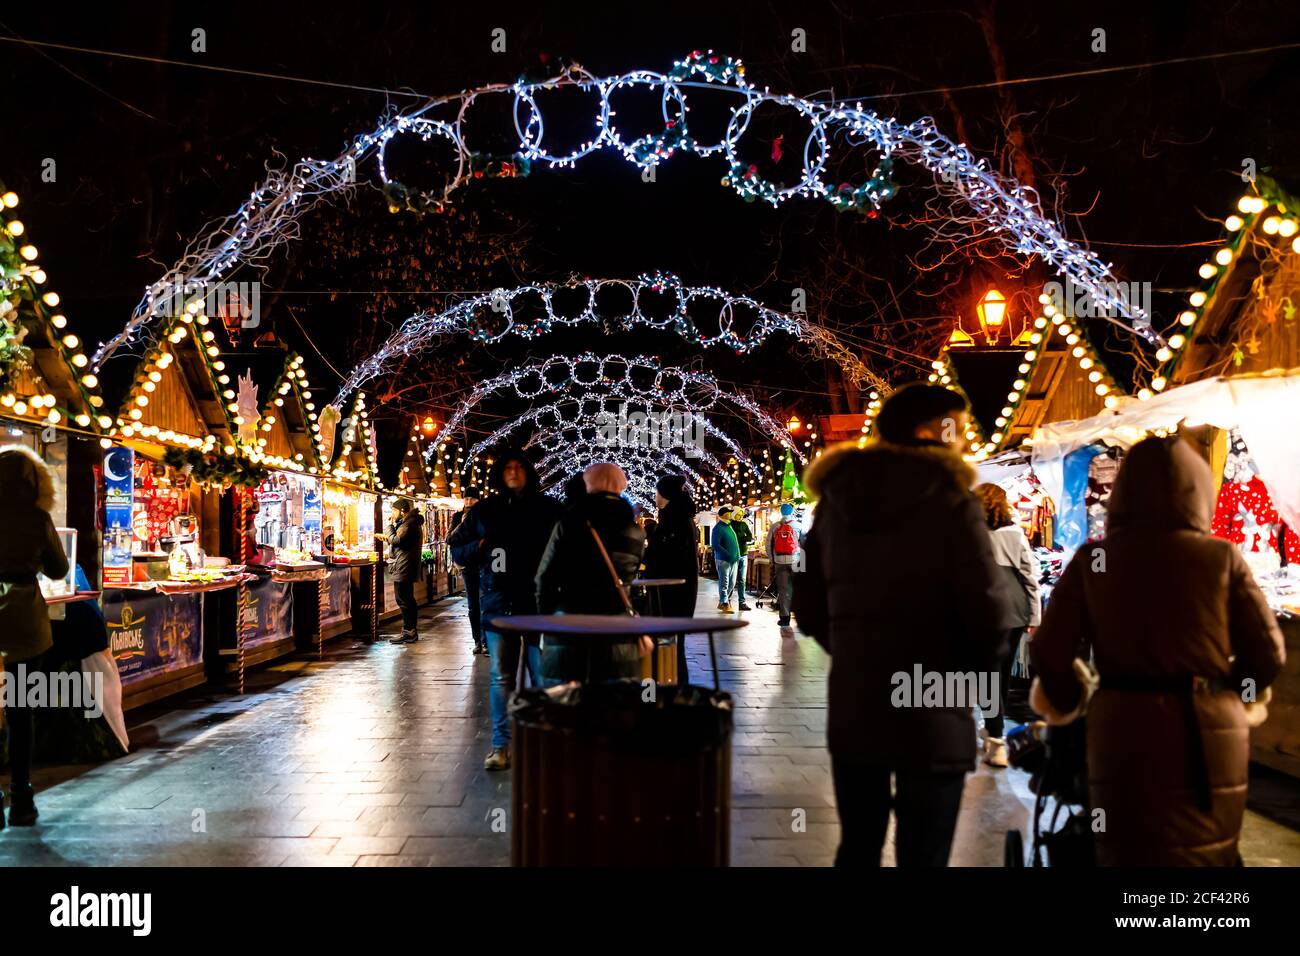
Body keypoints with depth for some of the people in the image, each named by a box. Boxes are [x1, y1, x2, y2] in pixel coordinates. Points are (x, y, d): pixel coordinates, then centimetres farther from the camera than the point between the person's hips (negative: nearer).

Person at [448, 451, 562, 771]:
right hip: (498, 603, 2)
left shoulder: (548, 508, 4)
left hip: (538, 602, -2)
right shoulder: (483, 511, 11)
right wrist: (478, 547, -5)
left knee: (543, 676, -2)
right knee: (501, 677, 6)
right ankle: (501, 746, 13)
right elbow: (456, 549, 16)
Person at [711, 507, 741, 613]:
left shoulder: (729, 526, 15)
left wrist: (737, 556, 14)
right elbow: (715, 546, -18)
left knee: (731, 583, 13)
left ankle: (722, 602, 24)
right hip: (723, 560, -8)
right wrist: (728, 555, -21)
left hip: (734, 560, 8)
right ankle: (725, 604, 2)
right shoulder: (718, 528, -10)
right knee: (724, 583, -4)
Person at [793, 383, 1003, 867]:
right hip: (932, 716, -5)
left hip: (850, 708, 5)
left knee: (857, 847, 19)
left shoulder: (835, 499, 5)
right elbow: (983, 611, -14)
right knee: (923, 856, 7)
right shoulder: (952, 502, -10)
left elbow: (808, 608, 8)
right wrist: (970, 681, 4)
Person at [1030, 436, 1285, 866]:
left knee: (1129, 854, 14)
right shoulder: (1222, 557, -3)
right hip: (1210, 735, 1)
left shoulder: (1093, 559, -4)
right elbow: (1267, 653, 1)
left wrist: (1066, 705, 14)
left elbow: (1050, 651, -5)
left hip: (1124, 731, 0)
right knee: (1207, 854, 18)